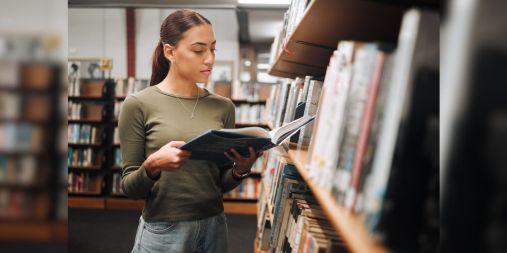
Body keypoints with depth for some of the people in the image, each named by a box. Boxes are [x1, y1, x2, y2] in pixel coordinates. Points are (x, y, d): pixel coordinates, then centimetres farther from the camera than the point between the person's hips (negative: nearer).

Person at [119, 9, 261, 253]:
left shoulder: (223, 106, 1)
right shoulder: (138, 104, -9)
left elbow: (221, 183, 6)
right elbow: (129, 187, -6)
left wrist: (240, 170, -13)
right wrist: (152, 166, -25)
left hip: (215, 227, 3)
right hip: (163, 232, -3)